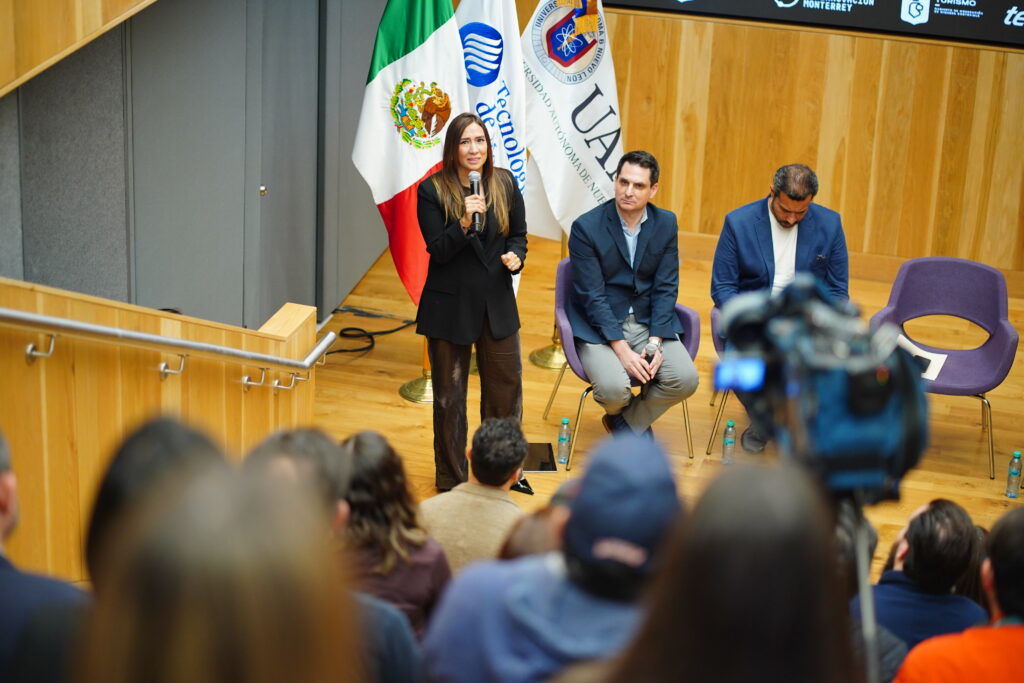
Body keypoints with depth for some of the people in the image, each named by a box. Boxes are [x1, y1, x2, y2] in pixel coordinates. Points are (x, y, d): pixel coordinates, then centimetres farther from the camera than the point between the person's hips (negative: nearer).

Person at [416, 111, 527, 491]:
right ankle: (452, 479, 21)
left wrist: (516, 256, -10)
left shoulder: (504, 184, 1)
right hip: (449, 304, -3)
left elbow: (518, 234, 11)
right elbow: (438, 251, -15)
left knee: (506, 388, 9)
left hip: (497, 303, 3)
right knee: (449, 395, 8)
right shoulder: (431, 191, -10)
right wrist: (464, 223, -30)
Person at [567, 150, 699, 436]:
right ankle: (618, 413, 13)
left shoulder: (666, 224, 0)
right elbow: (592, 296, -15)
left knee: (685, 379, -19)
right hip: (599, 326, -4)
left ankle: (627, 422, 9)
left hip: (648, 321, 4)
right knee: (615, 389, -28)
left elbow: (666, 289, 0)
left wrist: (655, 342, -14)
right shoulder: (586, 227, -13)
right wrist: (622, 349, -22)